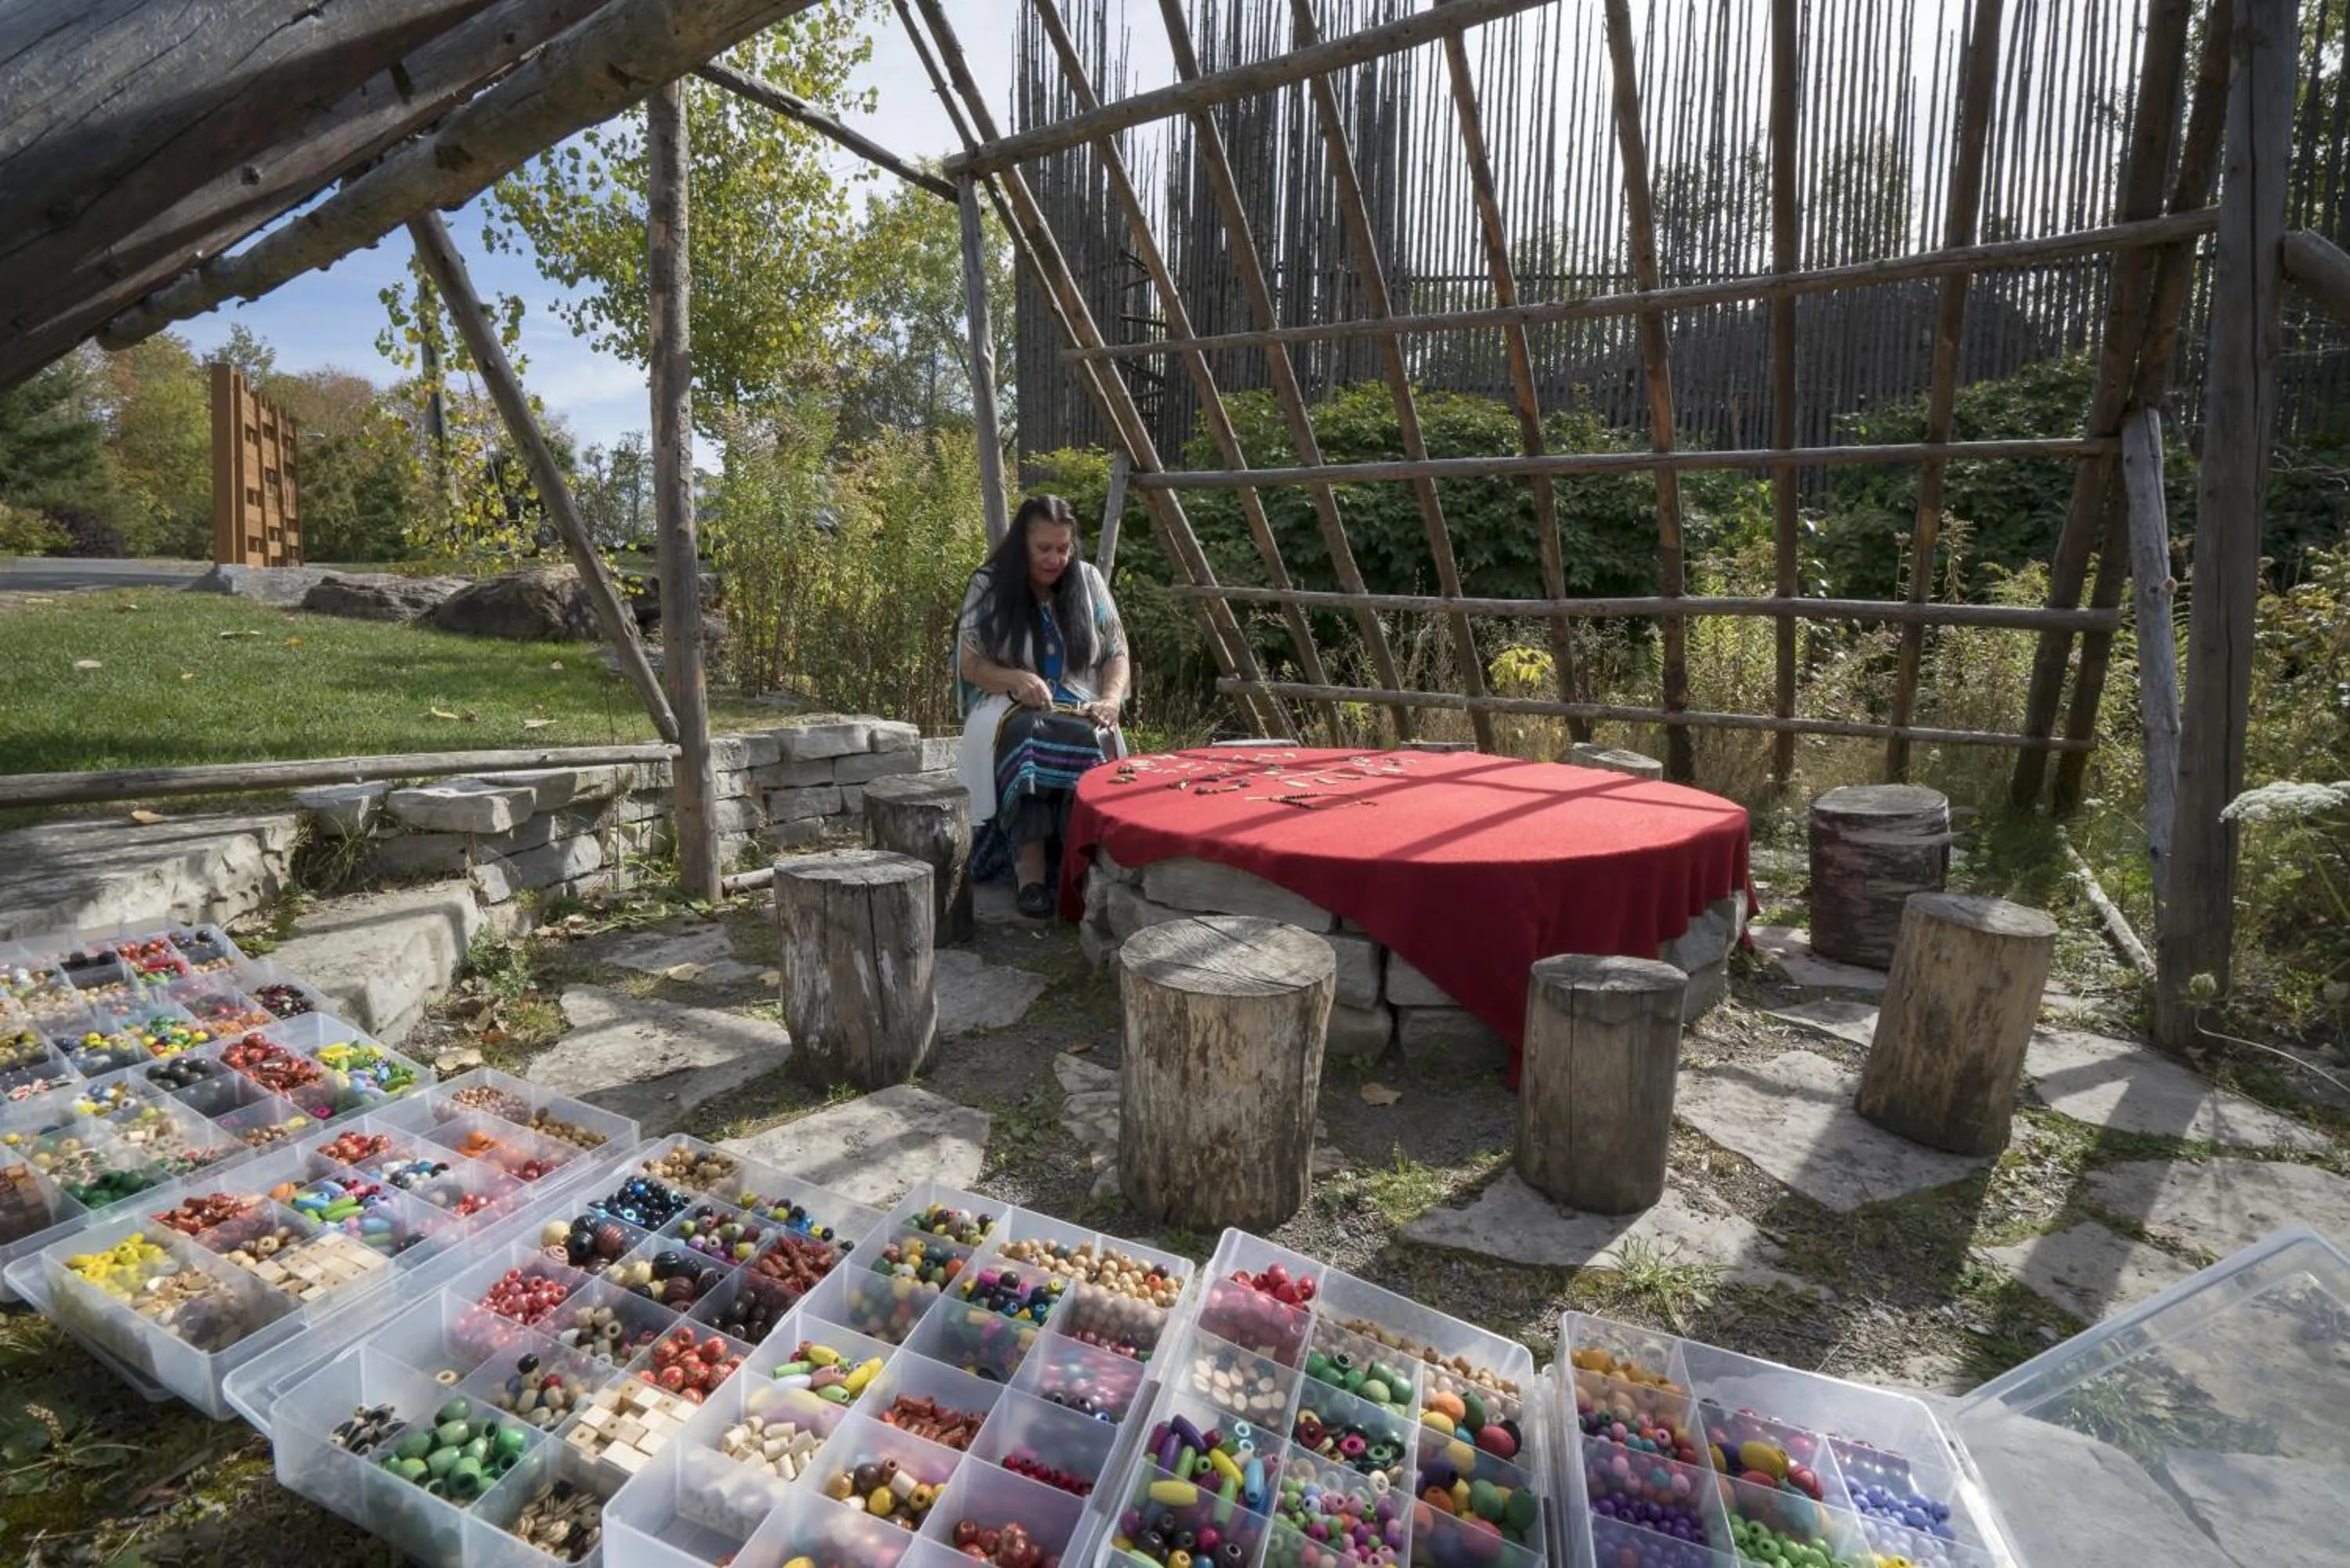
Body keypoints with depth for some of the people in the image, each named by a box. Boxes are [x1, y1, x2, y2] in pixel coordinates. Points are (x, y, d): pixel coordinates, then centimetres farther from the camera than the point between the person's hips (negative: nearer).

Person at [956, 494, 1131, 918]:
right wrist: (1018, 679, -22)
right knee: (1022, 734, -39)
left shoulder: (1088, 580, 8)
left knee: (1091, 739, -36)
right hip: (1010, 708, -1)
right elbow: (970, 664, -1)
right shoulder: (989, 584, 0)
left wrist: (1112, 698, -13)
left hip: (1080, 706, 2)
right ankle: (1031, 867, -44)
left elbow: (1117, 653, 9)